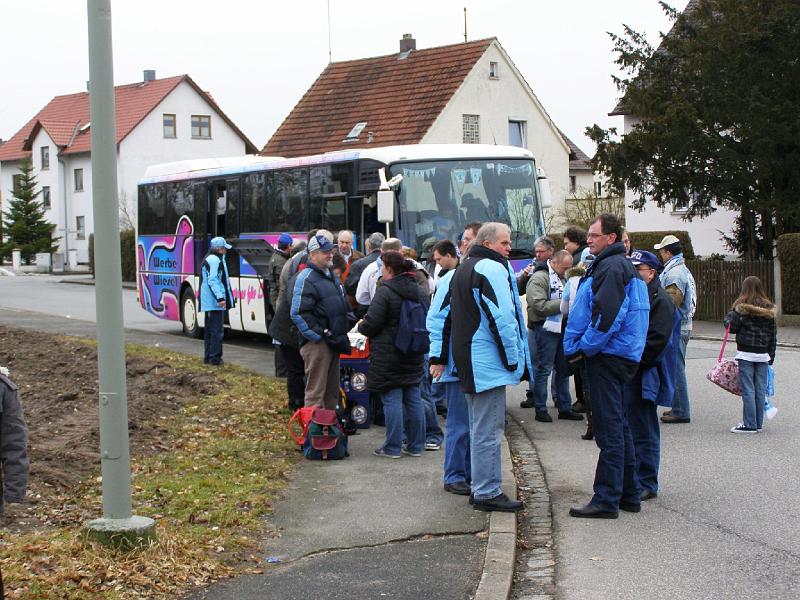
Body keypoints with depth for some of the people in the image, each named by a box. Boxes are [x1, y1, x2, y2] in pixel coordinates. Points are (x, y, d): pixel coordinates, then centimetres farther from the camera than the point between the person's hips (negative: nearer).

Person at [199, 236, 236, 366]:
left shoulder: (209, 258, 19)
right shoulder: (214, 260, -15)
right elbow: (213, 281, -22)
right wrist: (220, 297, -26)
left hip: (208, 302, 11)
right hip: (215, 302, -11)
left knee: (210, 329, 15)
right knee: (217, 330, -8)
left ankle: (208, 357, 21)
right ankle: (214, 358, -8)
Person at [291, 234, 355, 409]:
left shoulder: (332, 277, 18)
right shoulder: (306, 278, -12)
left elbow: (344, 306, 30)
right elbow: (298, 314, -20)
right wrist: (318, 336, -19)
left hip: (333, 342, 9)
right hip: (316, 343, -9)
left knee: (332, 391, 16)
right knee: (315, 393, -8)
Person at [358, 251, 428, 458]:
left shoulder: (385, 292, -15)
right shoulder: (419, 292, 9)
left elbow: (371, 324, -15)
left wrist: (360, 326, 6)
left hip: (388, 354, -7)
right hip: (413, 356, 7)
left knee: (391, 400, -1)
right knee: (413, 399, 11)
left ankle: (392, 447, 4)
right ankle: (416, 445, 17)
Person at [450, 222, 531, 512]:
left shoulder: (463, 270, 18)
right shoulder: (492, 269, -14)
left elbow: (448, 316, 22)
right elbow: (502, 317, -20)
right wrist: (513, 358, -13)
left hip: (468, 364, 10)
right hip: (489, 362, -10)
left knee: (480, 428, 16)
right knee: (488, 430, -6)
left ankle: (481, 488, 22)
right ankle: (487, 493, -3)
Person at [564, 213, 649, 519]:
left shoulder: (611, 267, -15)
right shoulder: (622, 266, 19)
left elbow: (608, 316, -24)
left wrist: (584, 348, -14)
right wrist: (580, 348, 18)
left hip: (607, 356, -11)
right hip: (619, 356, 11)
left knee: (609, 430, -8)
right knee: (618, 426, 15)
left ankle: (607, 500, -5)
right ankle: (628, 494, 22)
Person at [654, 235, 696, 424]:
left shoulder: (674, 273, -17)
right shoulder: (683, 270, 17)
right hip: (682, 326, 11)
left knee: (676, 369, -6)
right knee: (677, 369, 16)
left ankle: (680, 411, -2)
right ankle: (679, 408, 23)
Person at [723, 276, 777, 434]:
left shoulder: (742, 307, -10)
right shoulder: (769, 309, 6)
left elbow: (732, 327, -6)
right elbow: (773, 333, 11)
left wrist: (728, 317, 13)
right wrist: (771, 354, 18)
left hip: (746, 354, -5)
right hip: (763, 354, 5)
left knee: (748, 390, -2)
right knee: (760, 389, 9)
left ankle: (750, 424, -2)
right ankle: (759, 423, 14)